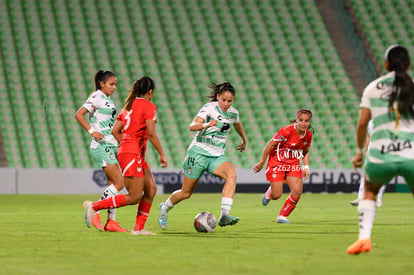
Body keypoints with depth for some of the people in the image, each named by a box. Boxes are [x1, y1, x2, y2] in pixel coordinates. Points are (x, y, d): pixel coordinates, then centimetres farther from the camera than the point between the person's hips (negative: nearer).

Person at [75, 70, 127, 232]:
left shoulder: (108, 99, 18)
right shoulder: (97, 97, -8)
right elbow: (78, 115, -16)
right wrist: (92, 131, -20)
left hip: (110, 147, 9)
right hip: (101, 147, -9)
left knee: (113, 184, 5)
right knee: (118, 184, -12)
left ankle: (110, 221, 6)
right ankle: (94, 211, -7)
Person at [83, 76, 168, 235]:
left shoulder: (129, 106, 17)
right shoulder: (149, 107, -7)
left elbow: (115, 130, 14)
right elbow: (151, 134, -16)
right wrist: (162, 154, -9)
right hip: (132, 155, -9)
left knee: (151, 189, 10)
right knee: (134, 197, -8)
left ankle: (138, 228, 9)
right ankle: (94, 206, -7)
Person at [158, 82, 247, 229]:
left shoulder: (233, 113, 6)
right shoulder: (209, 108, -11)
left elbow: (238, 125, 31)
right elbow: (192, 126, -23)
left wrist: (244, 140, 46)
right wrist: (206, 125, -42)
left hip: (217, 156, 4)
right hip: (198, 152, -4)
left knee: (232, 174, -29)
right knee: (186, 193, 4)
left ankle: (224, 216, -38)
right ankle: (165, 208, 36)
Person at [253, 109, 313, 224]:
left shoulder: (308, 135, -4)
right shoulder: (287, 131, -24)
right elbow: (270, 144, -15)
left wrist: (306, 167, 2)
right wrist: (262, 162, -9)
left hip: (293, 164, 5)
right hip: (277, 162, -5)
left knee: (297, 192, -12)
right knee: (276, 195, -6)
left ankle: (282, 216, 8)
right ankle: (269, 192, 33)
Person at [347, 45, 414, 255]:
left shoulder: (372, 88, 10)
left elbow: (362, 122, 6)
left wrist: (359, 150, 19)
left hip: (380, 155, 1)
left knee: (370, 191, 28)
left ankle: (364, 237, 9)